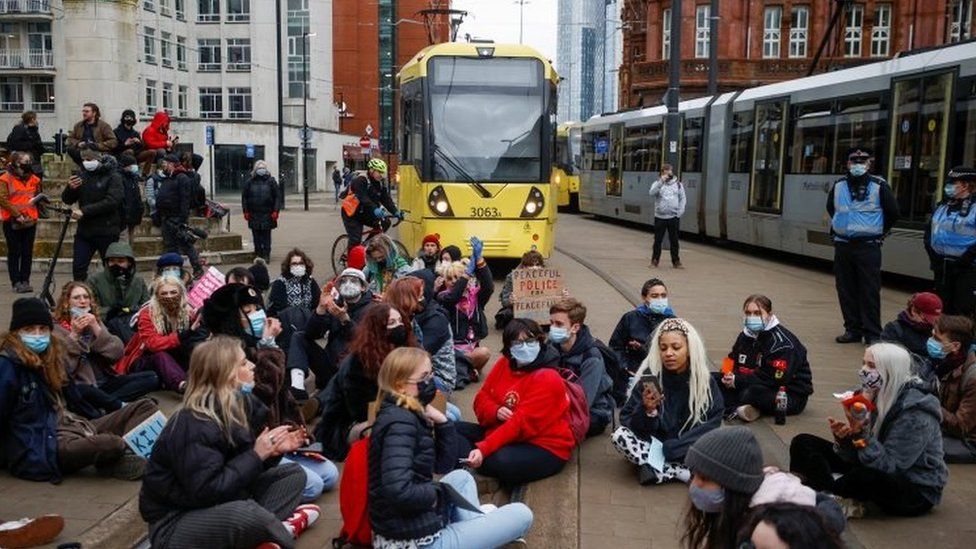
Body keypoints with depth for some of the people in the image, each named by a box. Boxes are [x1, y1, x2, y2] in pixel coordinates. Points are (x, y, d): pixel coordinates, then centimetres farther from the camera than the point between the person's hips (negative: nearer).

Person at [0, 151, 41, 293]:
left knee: (28, 253, 6)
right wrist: (17, 214, -16)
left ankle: (25, 281, 13)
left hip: (30, 222, 4)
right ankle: (16, 282, 6)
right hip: (12, 222, -4)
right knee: (14, 253, 2)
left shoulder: (33, 179, 10)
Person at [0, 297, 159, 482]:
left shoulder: (51, 355, 15)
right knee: (112, 445, -37)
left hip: (72, 426, 9)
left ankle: (128, 449, -26)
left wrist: (103, 424, 24)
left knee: (145, 406, 2)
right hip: (39, 448, -9)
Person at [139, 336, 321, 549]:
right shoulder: (194, 427, -25)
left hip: (219, 506, 9)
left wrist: (273, 450, -9)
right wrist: (257, 455, -24)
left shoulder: (239, 405, 1)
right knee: (248, 513, -38)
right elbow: (207, 492, -31)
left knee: (293, 473, 6)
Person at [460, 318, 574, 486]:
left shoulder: (548, 379, -20)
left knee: (502, 462, -35)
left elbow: (521, 424, -27)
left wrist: (483, 449, -34)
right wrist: (496, 412, -18)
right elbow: (482, 399, 7)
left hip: (544, 448, -7)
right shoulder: (504, 364, 2)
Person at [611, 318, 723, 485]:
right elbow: (627, 421, -10)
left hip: (688, 450, 0)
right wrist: (647, 411, -32)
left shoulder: (705, 381, -7)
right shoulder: (649, 376, -10)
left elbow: (710, 427, -10)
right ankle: (683, 473, -27)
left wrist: (669, 449, -20)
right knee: (619, 435, -27)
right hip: (654, 444, 1)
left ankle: (655, 469, -22)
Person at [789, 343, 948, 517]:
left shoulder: (915, 414, -23)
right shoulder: (874, 397, -1)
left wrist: (862, 434, -35)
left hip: (918, 492, -7)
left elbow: (889, 466, -27)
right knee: (803, 443, -4)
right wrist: (844, 438, -22)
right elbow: (858, 457, -1)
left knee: (863, 477, -42)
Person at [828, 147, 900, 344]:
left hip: (868, 246, -4)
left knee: (870, 291, -3)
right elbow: (831, 208, 25)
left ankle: (872, 333, 2)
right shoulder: (839, 186, 7)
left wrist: (879, 232, 9)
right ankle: (853, 329, 17)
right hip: (842, 245, 4)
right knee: (846, 291, 7)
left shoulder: (879, 186, -3)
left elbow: (893, 213, 6)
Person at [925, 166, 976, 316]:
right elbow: (929, 230, 19)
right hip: (941, 267, 6)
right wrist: (932, 254, 7)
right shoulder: (942, 206, 13)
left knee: (964, 309, -6)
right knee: (943, 308, 14)